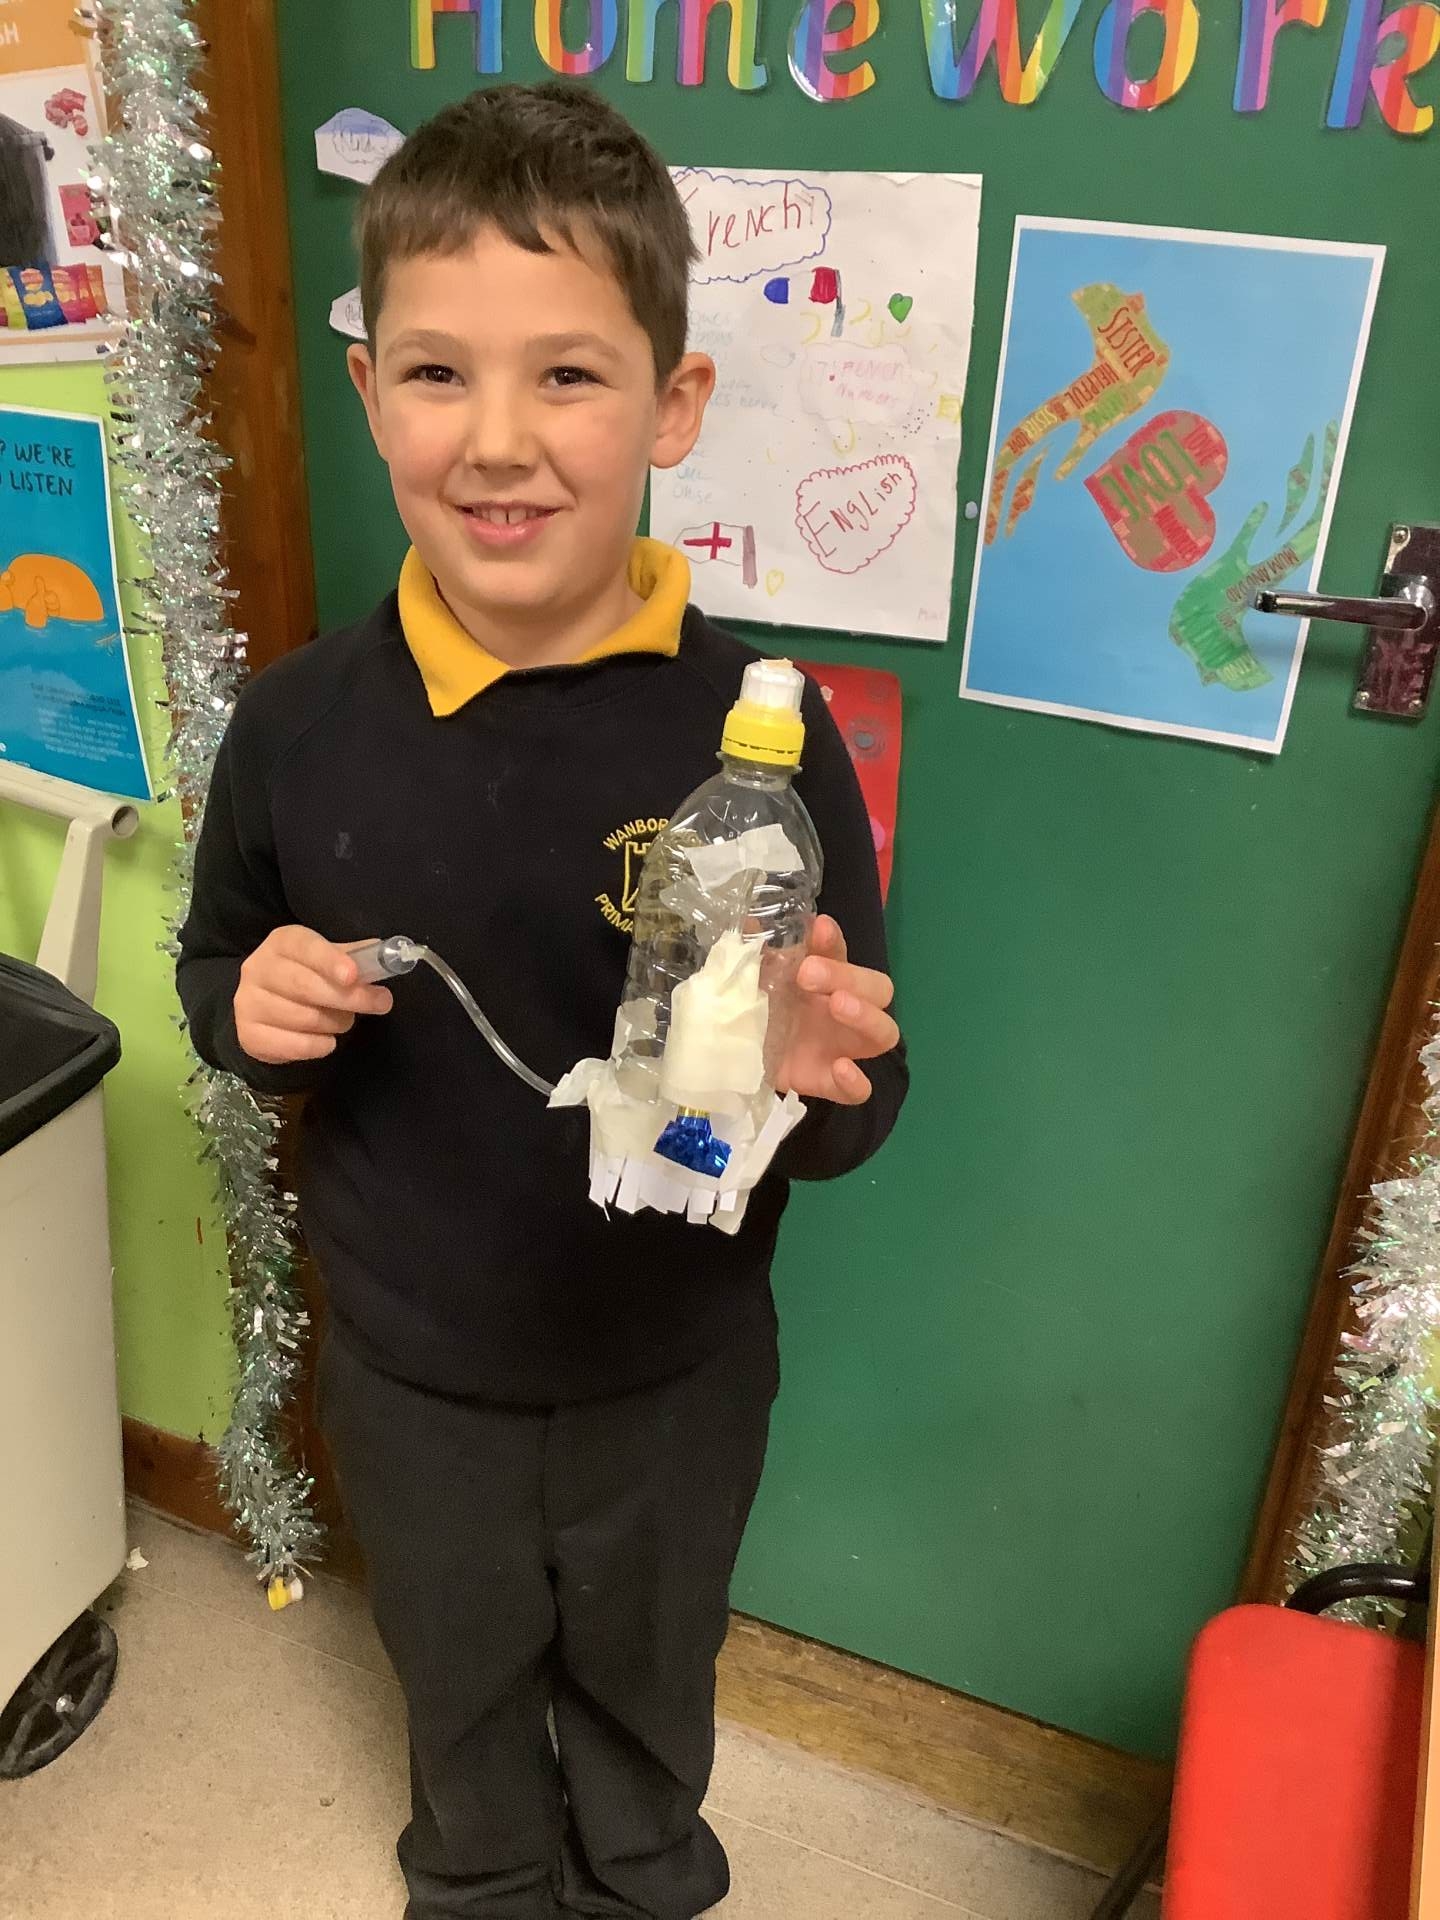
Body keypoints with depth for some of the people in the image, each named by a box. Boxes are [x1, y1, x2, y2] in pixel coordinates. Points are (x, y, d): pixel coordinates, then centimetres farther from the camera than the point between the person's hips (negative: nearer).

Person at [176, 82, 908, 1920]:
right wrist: (252, 1010, -20)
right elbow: (213, 962, 2)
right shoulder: (300, 719, -15)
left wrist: (821, 1075, -35)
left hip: (674, 1367, -1)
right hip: (409, 1366, 2)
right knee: (459, 1677, 30)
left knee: (646, 1678, 29)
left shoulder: (758, 728, -22)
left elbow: (857, 1102, -12)